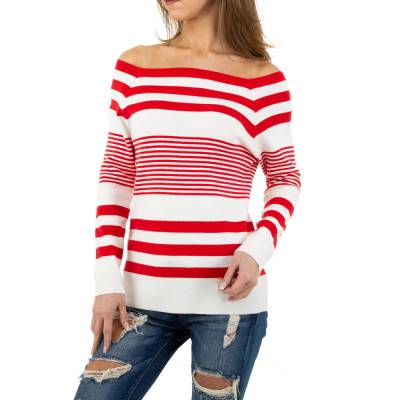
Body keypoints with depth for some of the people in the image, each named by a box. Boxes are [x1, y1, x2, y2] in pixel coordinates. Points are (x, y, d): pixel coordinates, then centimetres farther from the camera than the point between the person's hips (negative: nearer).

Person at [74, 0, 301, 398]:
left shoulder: (263, 79, 1)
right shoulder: (134, 66, 8)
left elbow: (285, 179, 8)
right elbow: (114, 178, 7)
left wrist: (257, 249, -10)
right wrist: (107, 280, 0)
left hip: (228, 295, -2)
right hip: (143, 293, 2)